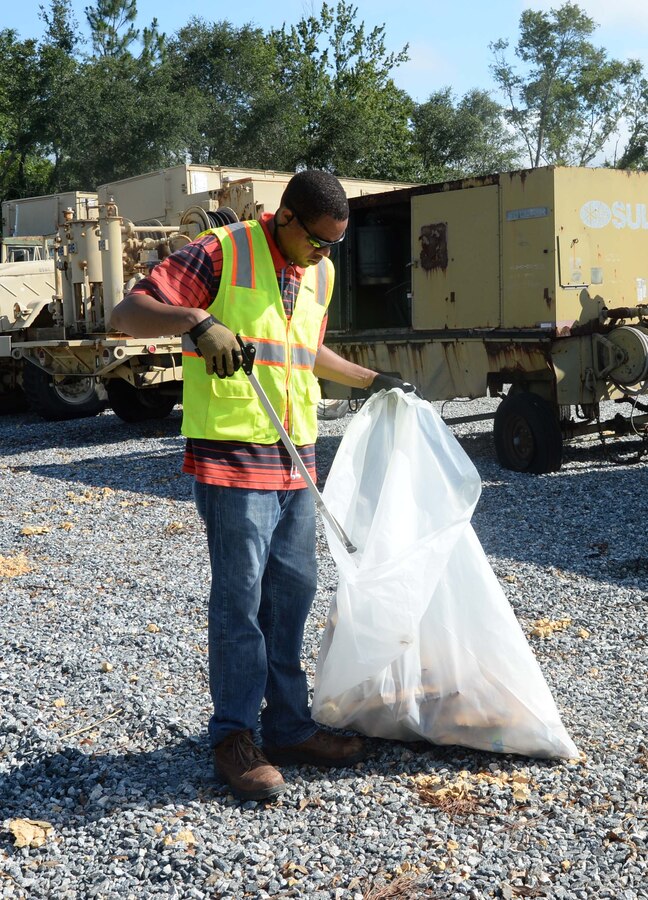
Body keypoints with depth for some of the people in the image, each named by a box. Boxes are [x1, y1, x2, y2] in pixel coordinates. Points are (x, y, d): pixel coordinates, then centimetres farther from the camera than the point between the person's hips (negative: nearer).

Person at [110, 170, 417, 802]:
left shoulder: (320, 273, 14)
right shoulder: (221, 254, -10)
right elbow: (126, 314, -15)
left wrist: (372, 381, 33)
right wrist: (195, 320, -31)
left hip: (295, 460, 7)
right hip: (233, 460, -7)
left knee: (294, 592, 11)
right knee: (240, 602, -2)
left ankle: (288, 726, 24)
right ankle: (235, 737, 12)